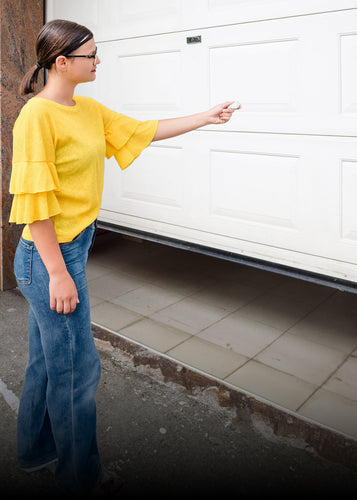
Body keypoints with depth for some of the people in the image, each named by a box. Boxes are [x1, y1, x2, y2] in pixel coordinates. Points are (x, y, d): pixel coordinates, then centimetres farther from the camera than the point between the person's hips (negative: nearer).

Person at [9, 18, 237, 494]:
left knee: (48, 360, 21)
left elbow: (145, 131, 15)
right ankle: (80, 473, 29)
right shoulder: (38, 116, -17)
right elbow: (34, 202, -20)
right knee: (77, 367, 5)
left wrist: (207, 116, 16)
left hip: (73, 247, 9)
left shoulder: (88, 110, 9)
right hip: (50, 256, -9)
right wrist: (59, 273, -20)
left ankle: (36, 449, 43)